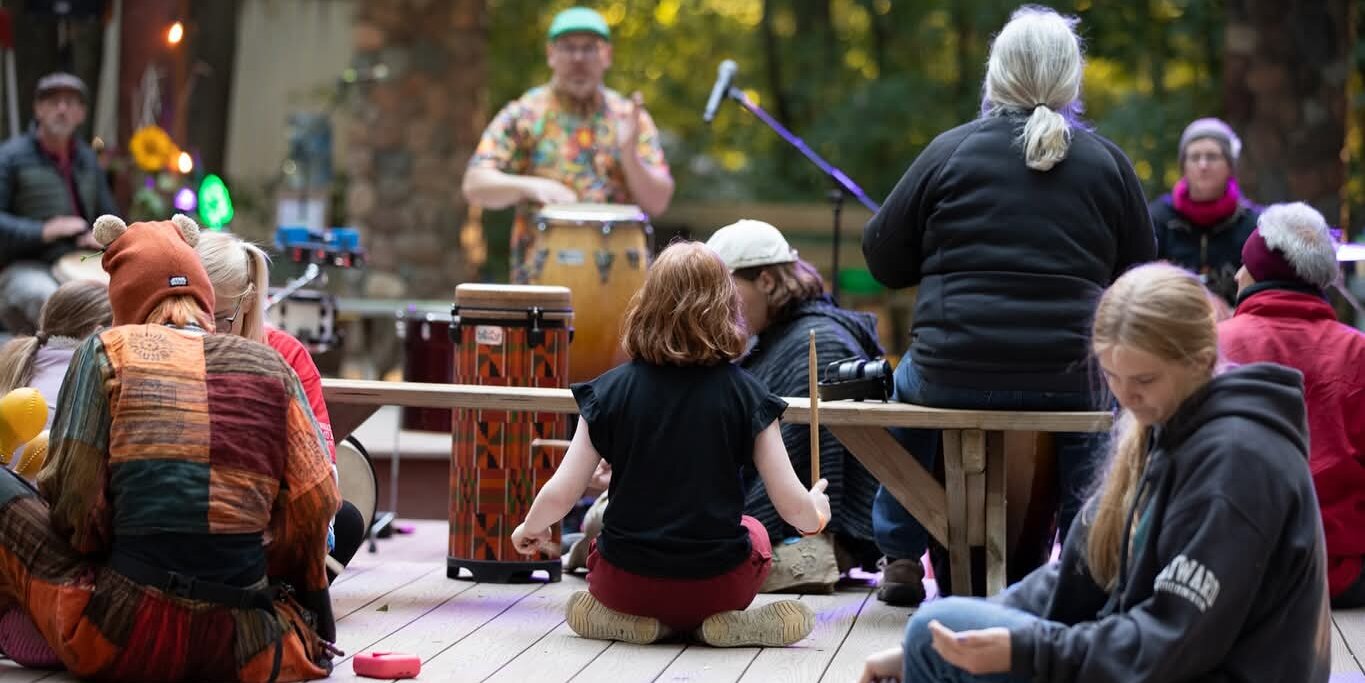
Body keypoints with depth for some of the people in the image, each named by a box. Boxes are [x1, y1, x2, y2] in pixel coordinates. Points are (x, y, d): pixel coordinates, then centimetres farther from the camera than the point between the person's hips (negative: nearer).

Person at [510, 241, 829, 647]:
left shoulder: (611, 389, -6)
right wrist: (816, 515, 17)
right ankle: (729, 621, 6)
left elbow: (559, 496, -5)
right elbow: (792, 506, -7)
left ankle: (632, 618, 6)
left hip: (626, 581, 0)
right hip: (715, 582, 0)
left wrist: (530, 528, 18)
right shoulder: (744, 393, -8)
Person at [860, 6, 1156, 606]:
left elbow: (882, 258, 5)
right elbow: (1137, 275, 11)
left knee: (909, 386, 34)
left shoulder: (950, 151, -2)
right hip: (1067, 377, 1)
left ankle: (900, 559, 33)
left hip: (955, 373, 0)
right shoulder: (1106, 162, 1)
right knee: (1087, 404, 36)